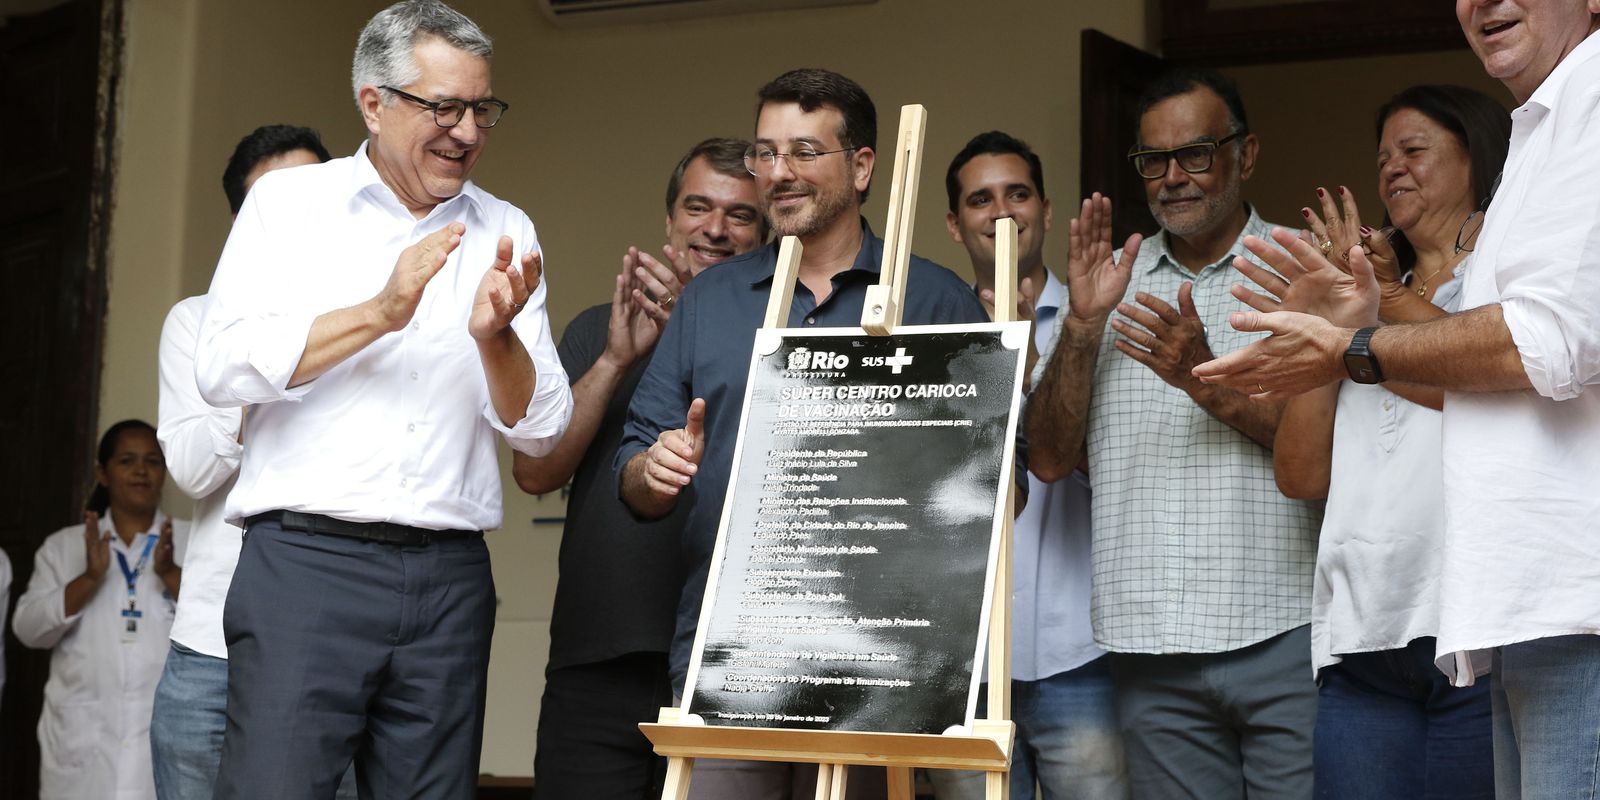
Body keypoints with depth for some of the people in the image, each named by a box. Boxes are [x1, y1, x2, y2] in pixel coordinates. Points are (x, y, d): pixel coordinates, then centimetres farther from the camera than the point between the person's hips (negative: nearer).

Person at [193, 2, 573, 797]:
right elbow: (223, 368, -6)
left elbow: (538, 427, 8)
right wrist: (379, 314, -13)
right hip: (307, 557, -3)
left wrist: (495, 336, -12)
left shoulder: (504, 233, 13)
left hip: (448, 579, 3)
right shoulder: (289, 201, 7)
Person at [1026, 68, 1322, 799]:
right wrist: (1082, 326, -5)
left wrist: (1209, 381, -14)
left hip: (1284, 630, -2)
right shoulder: (1107, 284, 14)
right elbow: (1049, 460, 7)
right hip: (1151, 645, 2)